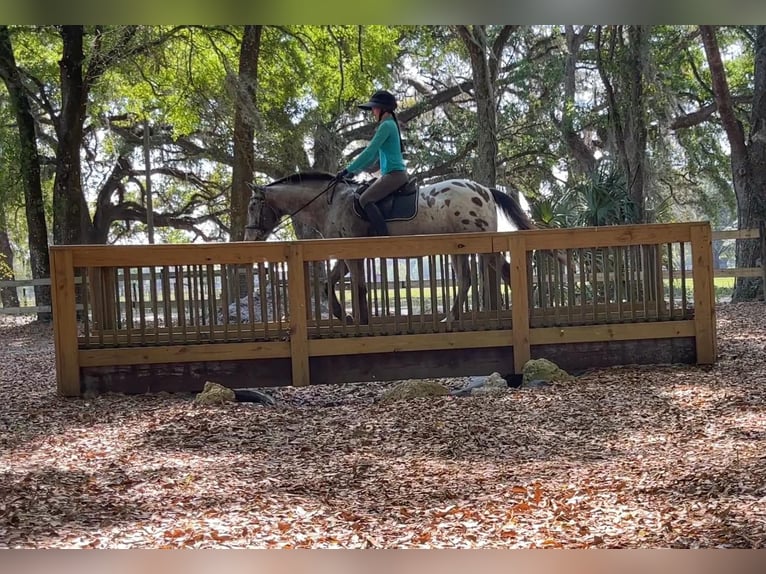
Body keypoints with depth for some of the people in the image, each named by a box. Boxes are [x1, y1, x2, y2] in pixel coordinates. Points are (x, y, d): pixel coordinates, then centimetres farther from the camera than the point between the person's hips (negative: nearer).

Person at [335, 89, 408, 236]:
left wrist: (348, 170, -14)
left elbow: (369, 152, -18)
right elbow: (374, 155, 23)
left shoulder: (386, 126, -12)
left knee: (365, 199, -18)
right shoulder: (389, 125, 19)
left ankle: (383, 236, -24)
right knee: (366, 197, 13)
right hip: (392, 174, 10)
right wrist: (354, 172, 19)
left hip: (395, 174, -10)